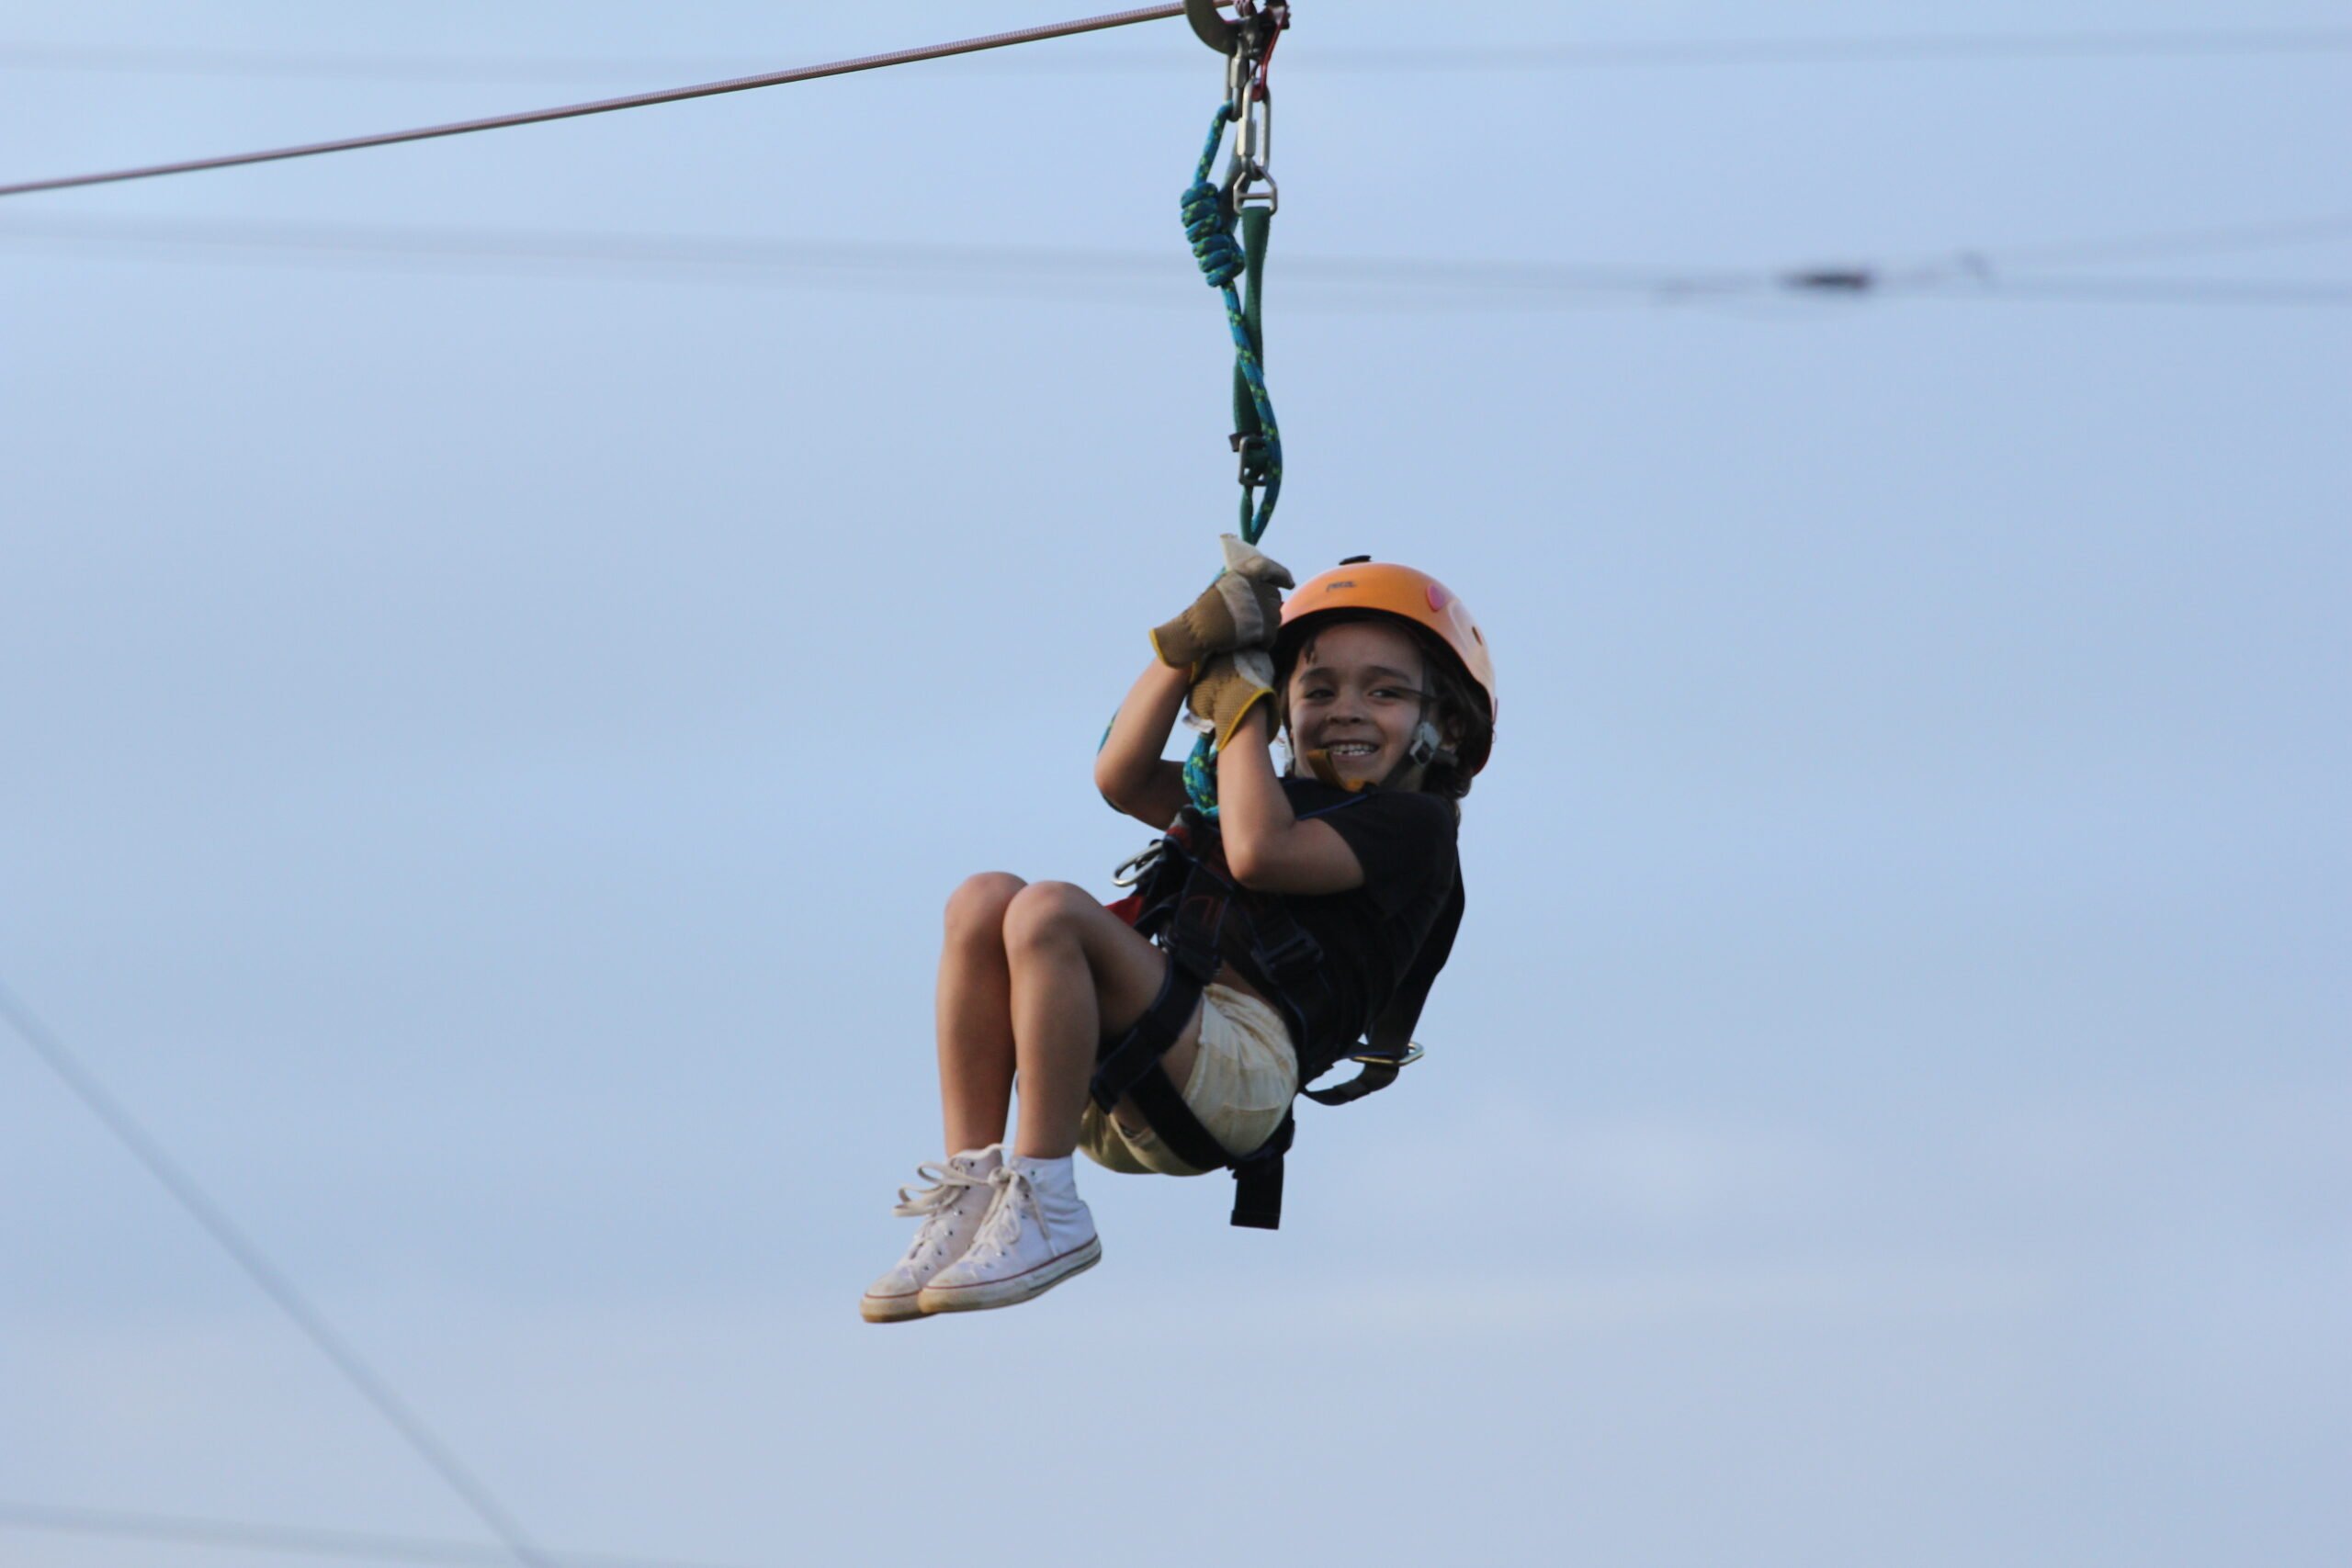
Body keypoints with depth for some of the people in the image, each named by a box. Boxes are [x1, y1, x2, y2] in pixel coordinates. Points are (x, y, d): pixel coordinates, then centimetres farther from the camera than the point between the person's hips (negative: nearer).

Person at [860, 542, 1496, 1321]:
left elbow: (1258, 852, -10)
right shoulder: (1279, 796, 32)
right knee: (983, 902, -12)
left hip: (1239, 1065, -8)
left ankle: (1045, 1211, -26)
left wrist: (1239, 701, 2)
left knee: (1049, 910, -27)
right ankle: (971, 1194, -17)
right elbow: (1122, 779, 20)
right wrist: (1191, 643, 10)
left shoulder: (1414, 821, 6)